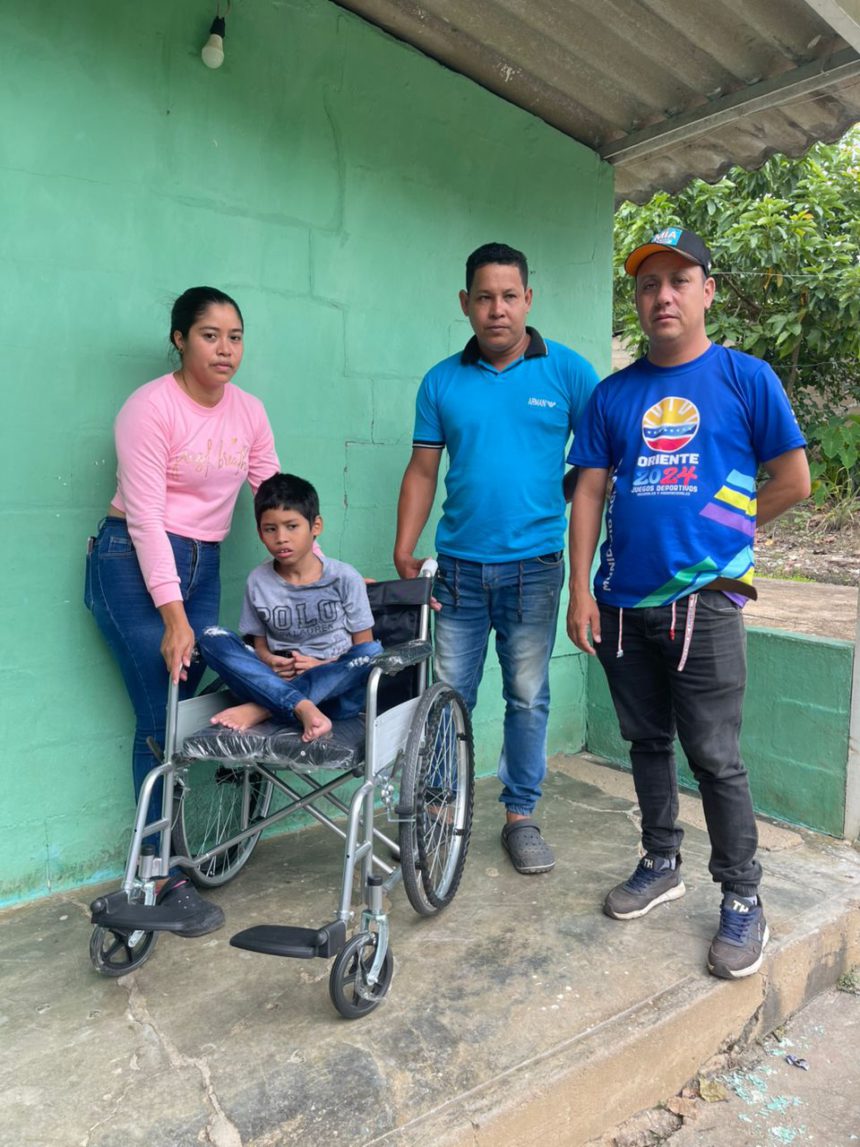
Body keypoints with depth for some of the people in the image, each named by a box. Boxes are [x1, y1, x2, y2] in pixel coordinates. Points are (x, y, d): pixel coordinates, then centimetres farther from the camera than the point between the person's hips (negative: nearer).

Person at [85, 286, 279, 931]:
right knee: (163, 721, -6)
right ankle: (167, 874, 7)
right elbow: (145, 516, -16)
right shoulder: (151, 407, -12)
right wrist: (174, 616, -21)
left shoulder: (248, 411, 6)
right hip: (136, 564, -5)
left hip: (203, 566, 6)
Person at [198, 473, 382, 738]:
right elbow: (259, 644, 13)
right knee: (212, 638, -16)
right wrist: (269, 661, -11)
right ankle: (302, 708, -36)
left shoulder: (345, 578, -1)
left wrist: (322, 666, -14)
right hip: (277, 680, 2)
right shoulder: (258, 581, 5)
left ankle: (262, 708, -30)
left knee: (373, 652, -31)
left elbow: (364, 646, 2)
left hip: (336, 687, -2)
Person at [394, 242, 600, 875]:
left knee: (528, 697, 8)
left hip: (533, 565, -1)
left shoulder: (567, 370, 0)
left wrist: (558, 495, -7)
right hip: (458, 564, 2)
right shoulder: (442, 382, 6)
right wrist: (404, 551, -2)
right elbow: (423, 471, 5)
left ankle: (521, 816, 24)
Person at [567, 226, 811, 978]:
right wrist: (581, 591, -2)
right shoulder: (614, 394, 8)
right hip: (623, 601, 4)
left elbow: (793, 480, 2)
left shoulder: (746, 378, 0)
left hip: (705, 599, -3)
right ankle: (662, 865, 34)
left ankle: (743, 899, 19)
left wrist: (720, 527, 5)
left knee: (714, 756, 1)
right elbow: (590, 492, 4)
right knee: (647, 741, 15)